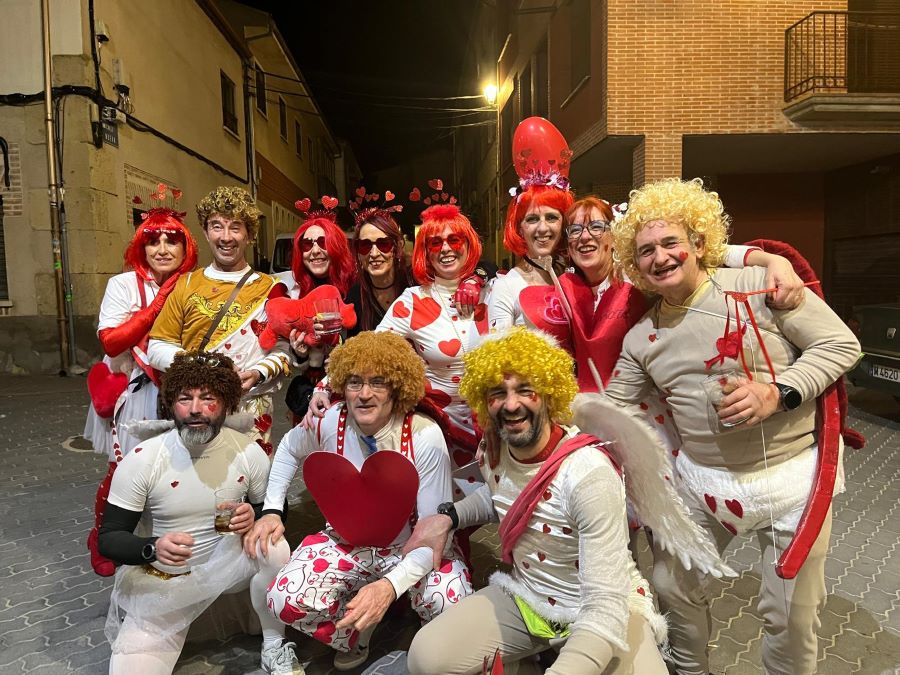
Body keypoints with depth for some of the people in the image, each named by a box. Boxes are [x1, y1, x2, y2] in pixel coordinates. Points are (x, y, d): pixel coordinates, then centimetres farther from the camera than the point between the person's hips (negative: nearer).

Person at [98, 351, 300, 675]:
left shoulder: (249, 451, -11)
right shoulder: (141, 460, -16)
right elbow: (108, 539, -12)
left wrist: (255, 517, -22)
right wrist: (153, 549, -33)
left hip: (225, 566, 1)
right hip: (161, 579, 0)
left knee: (272, 547, -28)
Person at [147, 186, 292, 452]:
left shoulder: (270, 289, 4)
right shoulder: (186, 285, 7)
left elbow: (282, 352, 2)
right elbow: (157, 348, 4)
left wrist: (257, 374, -17)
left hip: (249, 409, -1)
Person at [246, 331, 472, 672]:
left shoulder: (425, 437, -25)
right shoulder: (327, 423, -17)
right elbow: (289, 449, 10)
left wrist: (391, 585, -39)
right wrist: (271, 511, 0)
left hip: (412, 548, -2)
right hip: (346, 540, 3)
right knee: (284, 601, -21)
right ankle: (355, 636, 14)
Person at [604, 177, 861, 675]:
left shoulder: (759, 284, -12)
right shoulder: (641, 338, 1)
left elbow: (841, 344, -9)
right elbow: (612, 408, 6)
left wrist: (777, 393, -23)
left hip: (792, 472, -3)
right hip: (702, 477, 4)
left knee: (791, 616, 8)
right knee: (672, 587, 14)